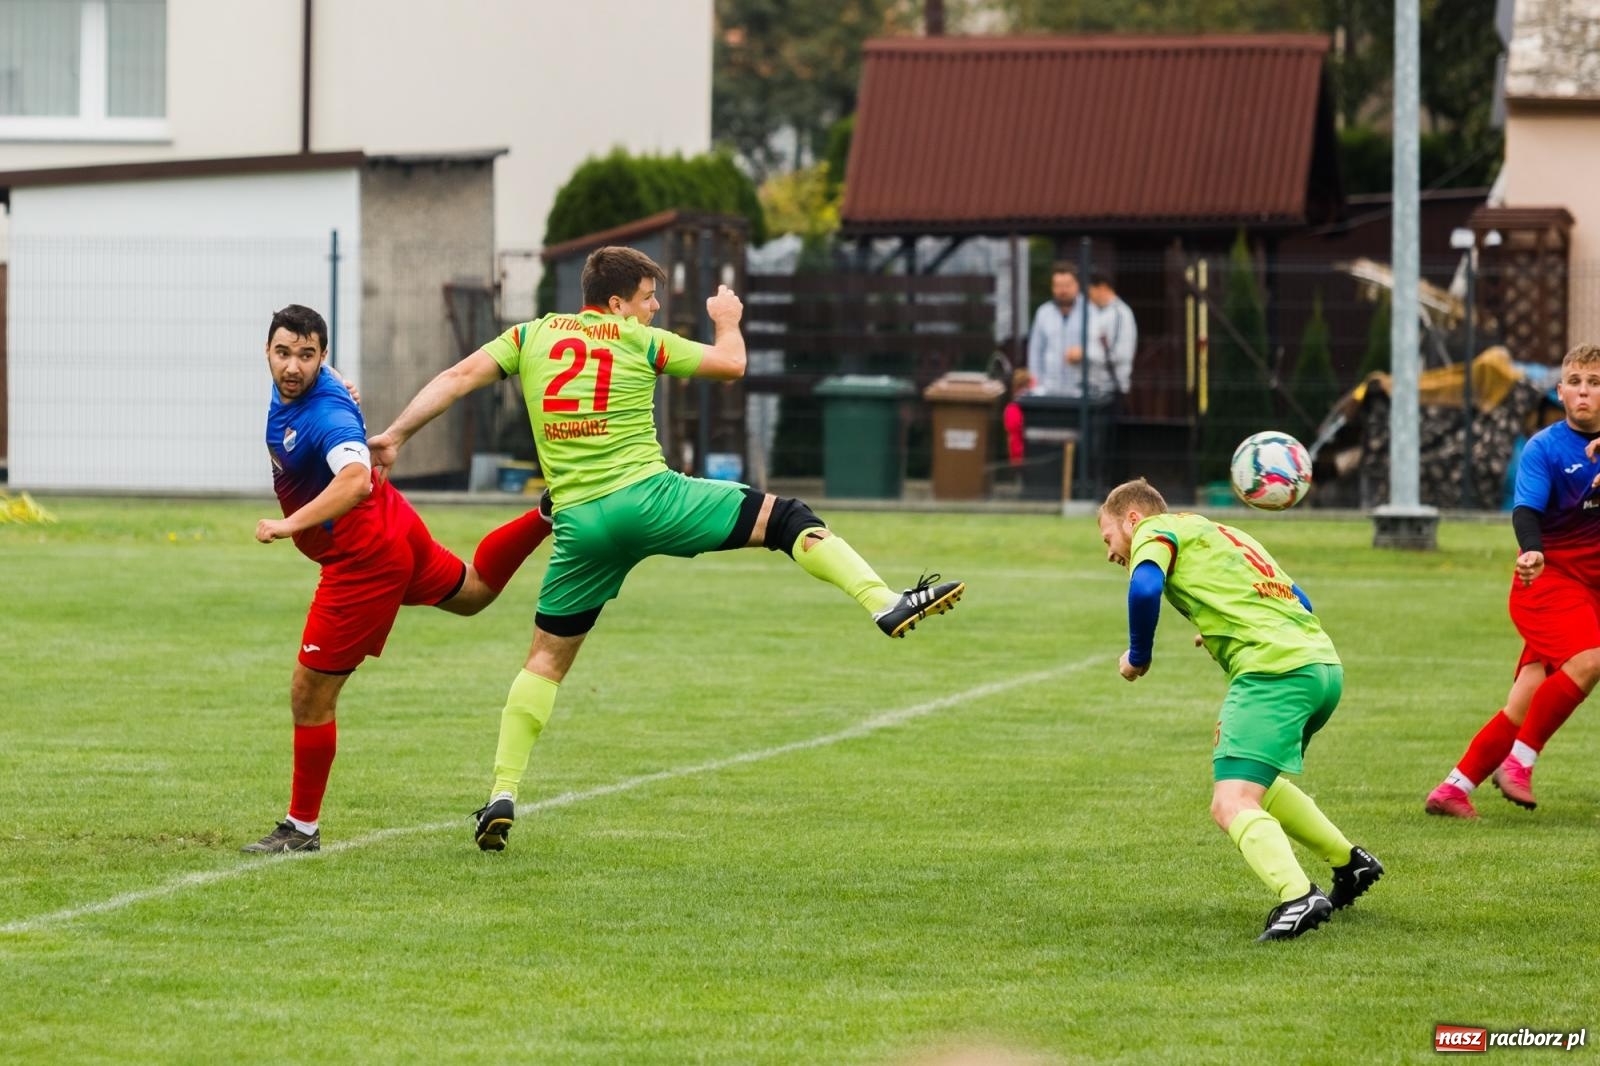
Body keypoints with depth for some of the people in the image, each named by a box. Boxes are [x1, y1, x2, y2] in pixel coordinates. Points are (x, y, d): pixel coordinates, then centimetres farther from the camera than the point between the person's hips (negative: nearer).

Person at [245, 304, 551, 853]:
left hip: (365, 559, -10)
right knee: (473, 591, 35)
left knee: (309, 694, -4)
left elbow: (356, 479, -50)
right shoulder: (288, 386, -4)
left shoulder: (326, 415, -31)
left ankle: (301, 828, 5)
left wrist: (290, 524, -56)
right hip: (392, 527, 10)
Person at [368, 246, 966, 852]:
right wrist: (727, 320, 34)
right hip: (647, 495, -3)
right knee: (785, 519, 4)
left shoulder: (533, 335, 14)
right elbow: (731, 364, 13)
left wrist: (395, 436, 9)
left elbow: (458, 377, 5)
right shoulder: (639, 342, 6)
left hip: (579, 521, 3)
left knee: (547, 660, 13)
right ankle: (884, 603, -13)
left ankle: (503, 795, 5)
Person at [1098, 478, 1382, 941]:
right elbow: (1299, 601, 32)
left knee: (1232, 806, -17)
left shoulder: (1156, 531, 8)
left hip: (1273, 672, -9)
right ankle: (1350, 862, 33)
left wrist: (1138, 656, 1)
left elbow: (1144, 589, -14)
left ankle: (1297, 898, -37)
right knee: (1257, 786, 31)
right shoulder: (1224, 536, 31)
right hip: (1324, 665, 9)